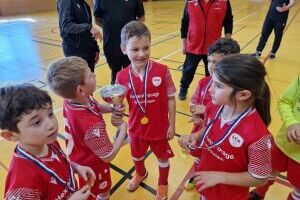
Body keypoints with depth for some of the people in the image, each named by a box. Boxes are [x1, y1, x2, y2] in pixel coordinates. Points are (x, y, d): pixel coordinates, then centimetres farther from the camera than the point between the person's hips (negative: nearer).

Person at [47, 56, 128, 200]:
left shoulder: (71, 100, -19)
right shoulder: (92, 125, -44)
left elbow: (96, 106, 3)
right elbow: (108, 156, -30)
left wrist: (113, 108, -17)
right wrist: (123, 130, -19)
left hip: (79, 156, 7)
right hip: (91, 165, -7)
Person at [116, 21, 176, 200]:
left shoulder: (162, 71, -22)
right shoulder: (122, 77, -16)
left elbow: (171, 99, -11)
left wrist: (172, 125, -7)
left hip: (160, 127, -2)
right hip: (136, 127, 3)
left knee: (163, 157, 23)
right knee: (137, 155, 29)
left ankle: (163, 184, 55)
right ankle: (140, 174, 65)